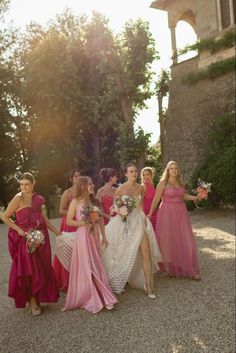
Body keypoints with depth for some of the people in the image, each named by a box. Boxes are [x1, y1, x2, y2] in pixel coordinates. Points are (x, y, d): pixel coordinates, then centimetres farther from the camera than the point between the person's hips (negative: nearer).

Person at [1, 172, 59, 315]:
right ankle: (32, 302, 13)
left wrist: (55, 230, 15)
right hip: (25, 239, -6)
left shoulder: (37, 198, 7)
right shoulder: (18, 199, -10)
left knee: (42, 268, 11)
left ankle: (38, 297, 30)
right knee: (29, 270, -2)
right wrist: (19, 229, -14)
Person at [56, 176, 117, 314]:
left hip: (94, 237, 5)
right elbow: (69, 221, -7)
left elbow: (101, 220, 12)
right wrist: (83, 223, -19)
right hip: (82, 236, -5)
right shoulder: (76, 202, -6)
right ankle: (87, 298, 17)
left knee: (95, 266, 11)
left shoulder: (95, 201, 8)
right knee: (85, 267, 3)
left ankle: (97, 297, 24)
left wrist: (104, 236, 12)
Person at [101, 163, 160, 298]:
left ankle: (149, 286, 4)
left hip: (139, 222, 3)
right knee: (123, 255, 11)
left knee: (146, 253, -6)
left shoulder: (141, 188, 3)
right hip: (124, 222, -3)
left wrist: (143, 216, -1)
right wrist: (120, 211, -20)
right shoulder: (121, 189, -8)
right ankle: (119, 282, 33)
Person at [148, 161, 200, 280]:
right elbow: (156, 199, -7)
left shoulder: (180, 182, 9)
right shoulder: (163, 183, -6)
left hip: (181, 213, 4)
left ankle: (191, 270, 14)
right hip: (167, 214, -4)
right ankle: (171, 269, 22)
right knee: (169, 241, 5)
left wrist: (194, 198, 8)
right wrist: (150, 214, -9)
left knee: (186, 240, 3)